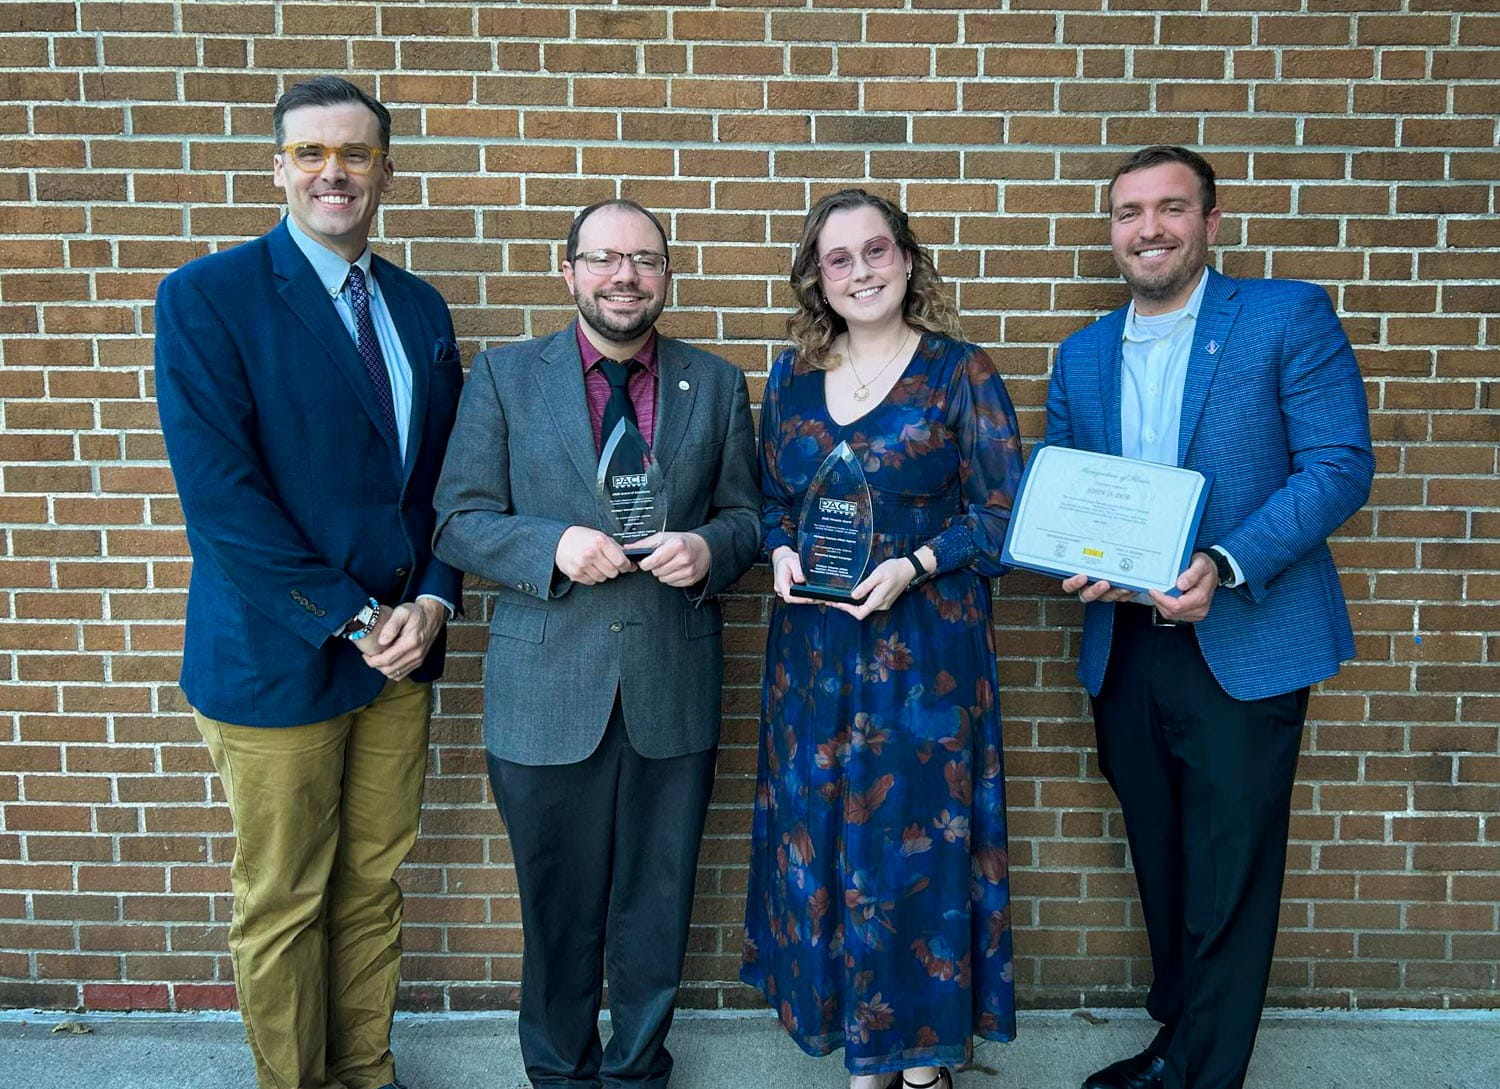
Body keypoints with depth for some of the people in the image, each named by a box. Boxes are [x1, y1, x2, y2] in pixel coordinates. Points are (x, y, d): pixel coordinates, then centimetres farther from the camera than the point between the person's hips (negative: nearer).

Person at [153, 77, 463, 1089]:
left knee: (374, 889, 16)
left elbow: (450, 475, 10)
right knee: (282, 904, 10)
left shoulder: (421, 307, 9)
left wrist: (433, 601, -6)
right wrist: (352, 618, -16)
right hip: (277, 656, -4)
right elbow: (219, 493, -15)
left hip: (400, 647, 5)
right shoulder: (206, 296, -7)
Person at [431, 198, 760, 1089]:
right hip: (546, 693, -1)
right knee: (558, 905, 15)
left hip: (674, 693, 2)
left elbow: (748, 514, 8)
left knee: (657, 904, 16)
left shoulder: (716, 383, 5)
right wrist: (554, 545, -20)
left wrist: (708, 548, -14)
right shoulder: (505, 375, 1)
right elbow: (459, 521, -2)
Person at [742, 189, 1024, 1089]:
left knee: (915, 842, 5)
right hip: (814, 648, 4)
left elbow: (1002, 511, -5)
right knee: (820, 839, 10)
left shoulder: (959, 371, -4)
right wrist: (782, 553, -6)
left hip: (925, 648, -4)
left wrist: (915, 565, -19)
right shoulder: (793, 375, 8)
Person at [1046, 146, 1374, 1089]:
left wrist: (1223, 568, -23)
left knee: (1225, 885, 5)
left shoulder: (1289, 317, -4)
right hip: (1124, 650, 5)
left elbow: (1340, 466, -11)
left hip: (1243, 647, -5)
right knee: (1162, 869, 18)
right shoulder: (1083, 355, 11)